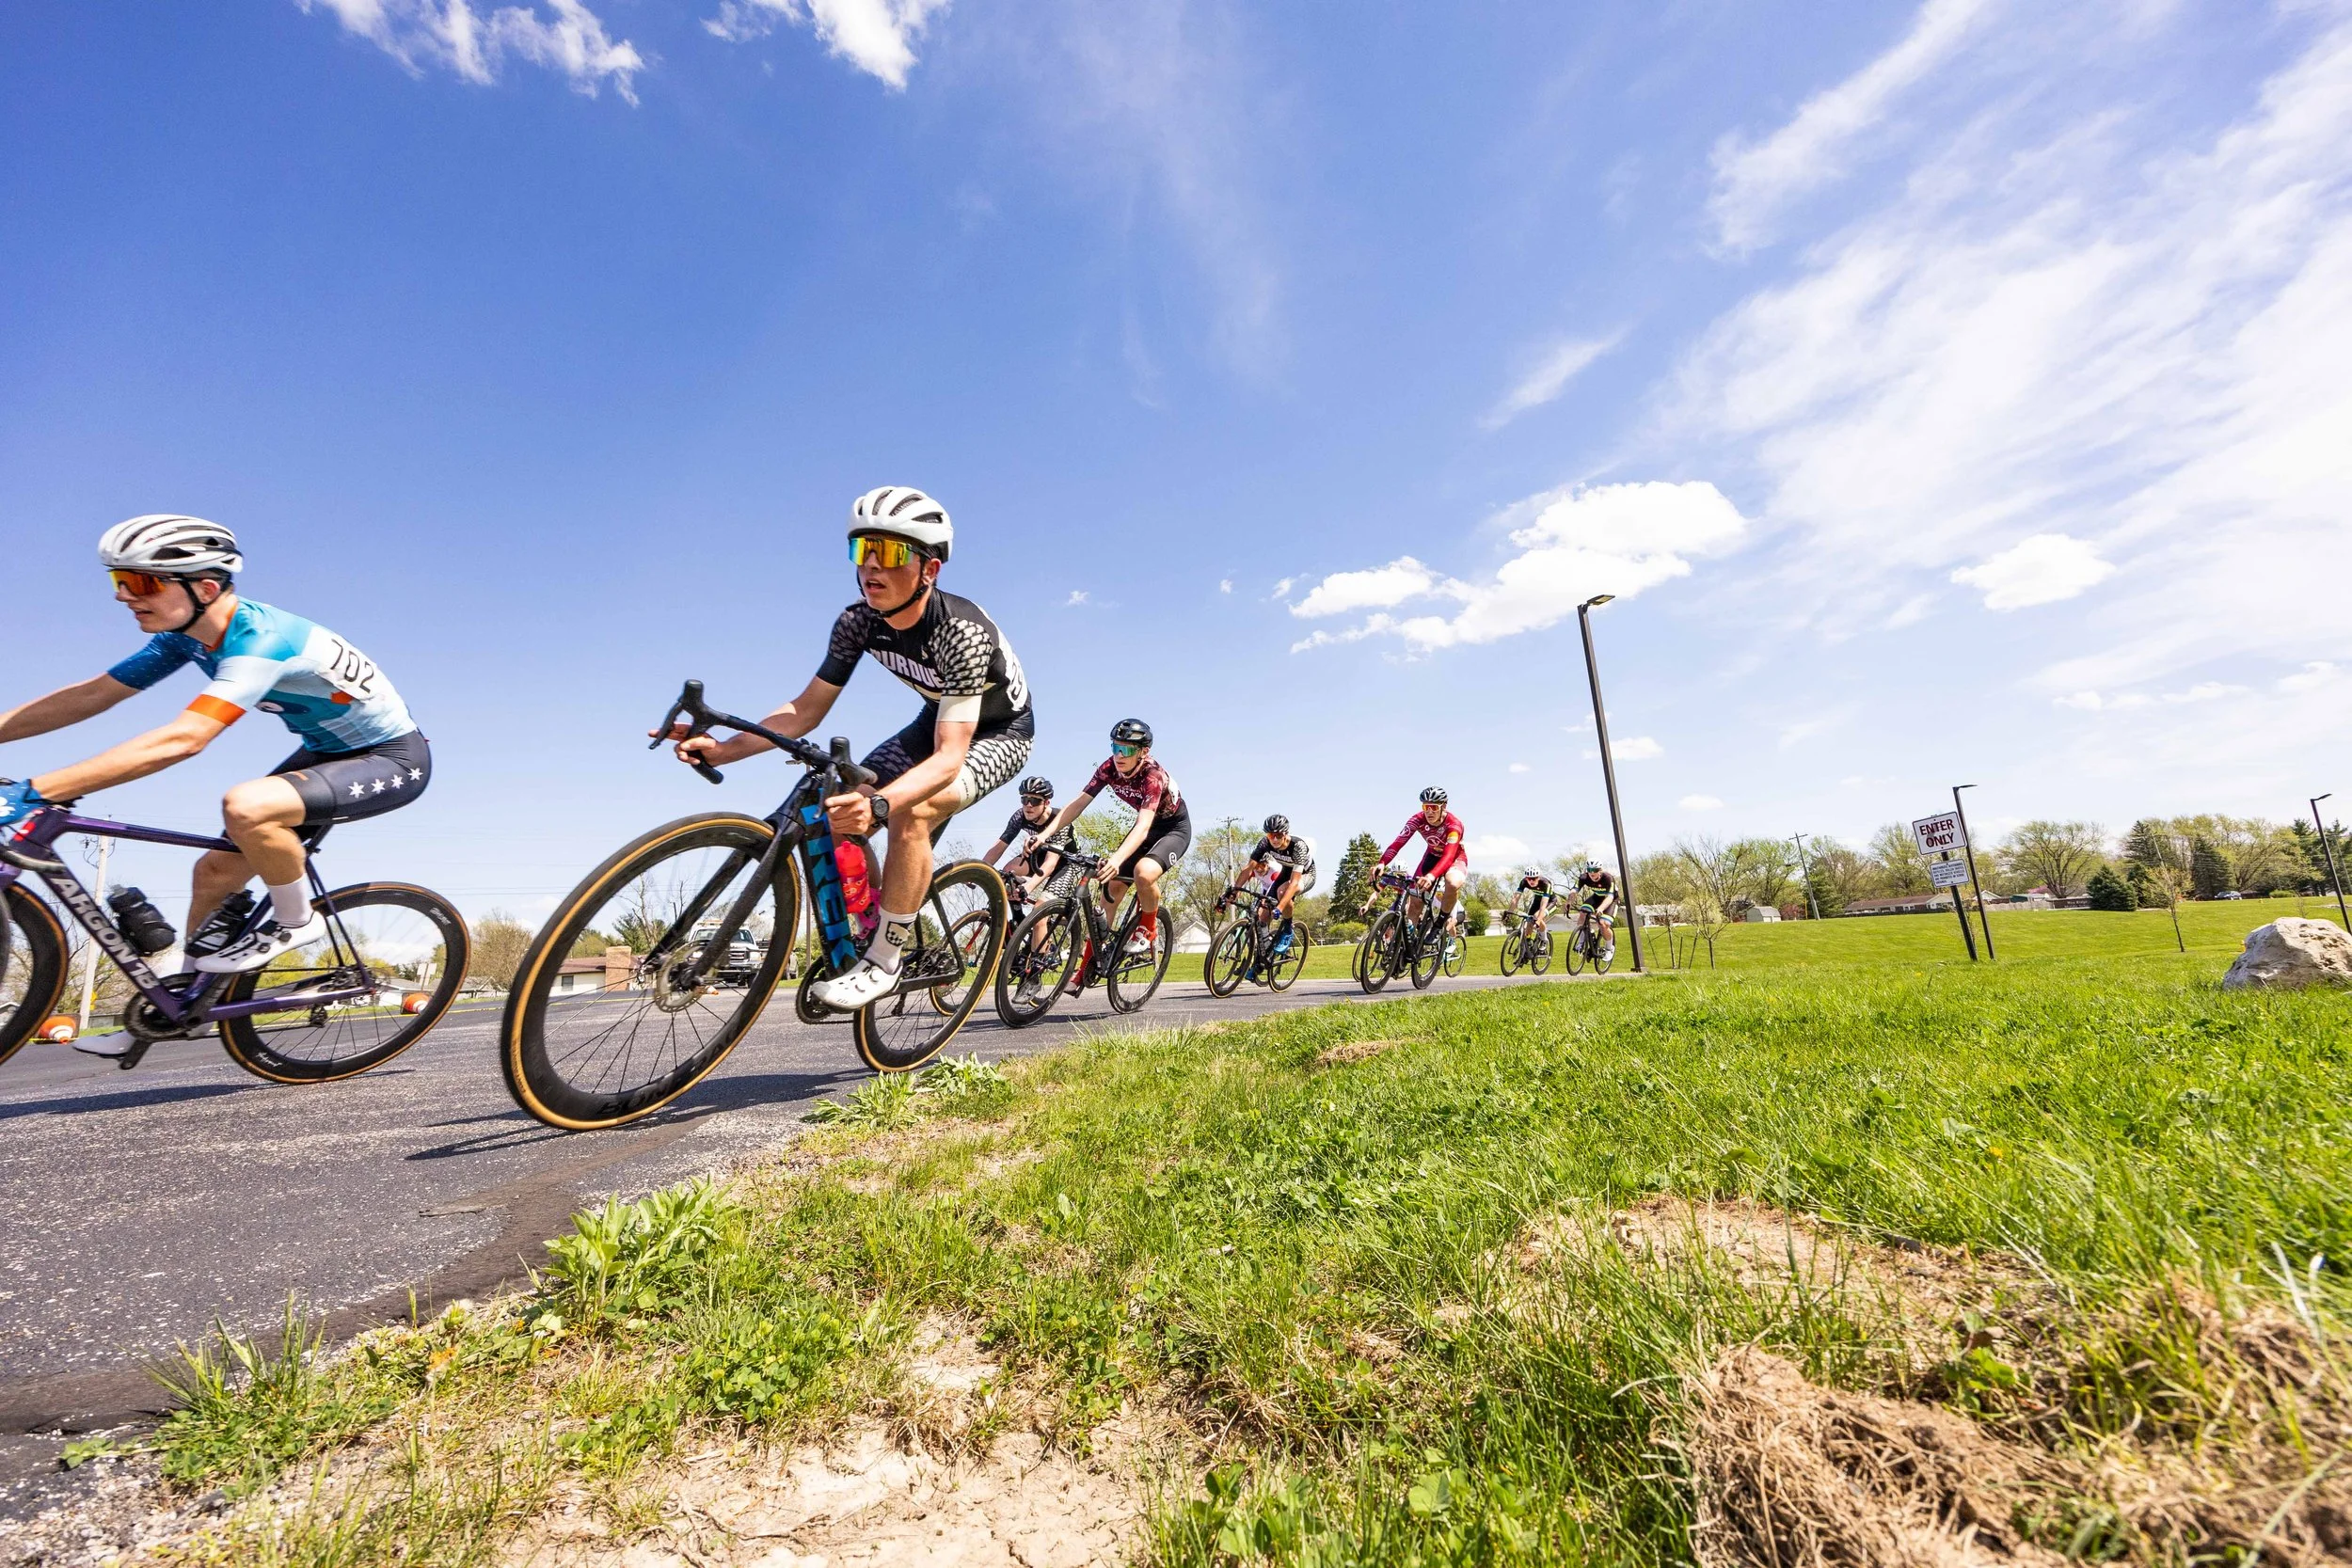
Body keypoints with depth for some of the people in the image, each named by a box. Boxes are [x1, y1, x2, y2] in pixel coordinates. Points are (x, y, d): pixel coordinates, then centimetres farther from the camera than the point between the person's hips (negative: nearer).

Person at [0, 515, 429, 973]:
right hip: (327, 750, 9)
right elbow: (90, 695, 6)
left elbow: (179, 741, -36)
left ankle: (296, 922, -7)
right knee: (215, 870, 8)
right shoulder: (188, 633, 0)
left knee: (244, 806, -32)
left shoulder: (260, 639, -28)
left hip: (394, 759, -9)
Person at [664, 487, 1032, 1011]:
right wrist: (722, 748, -24)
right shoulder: (859, 622, -15)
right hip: (938, 720, 7)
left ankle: (884, 962, -14)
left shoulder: (962, 632, -34)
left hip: (999, 732, -6)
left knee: (910, 813, -32)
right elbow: (807, 709, -10)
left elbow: (949, 757, -40)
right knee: (838, 819, -9)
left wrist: (879, 804, -57)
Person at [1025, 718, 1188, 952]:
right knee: (1114, 883, -5)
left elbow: (1142, 828, -45)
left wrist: (1116, 859, -61)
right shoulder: (1109, 769, -16)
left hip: (1175, 828, -6)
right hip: (1148, 825, 6)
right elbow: (1078, 804, -18)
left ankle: (1148, 928, -5)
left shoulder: (1153, 776, -33)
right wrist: (1044, 835, -31)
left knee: (1144, 872, -33)